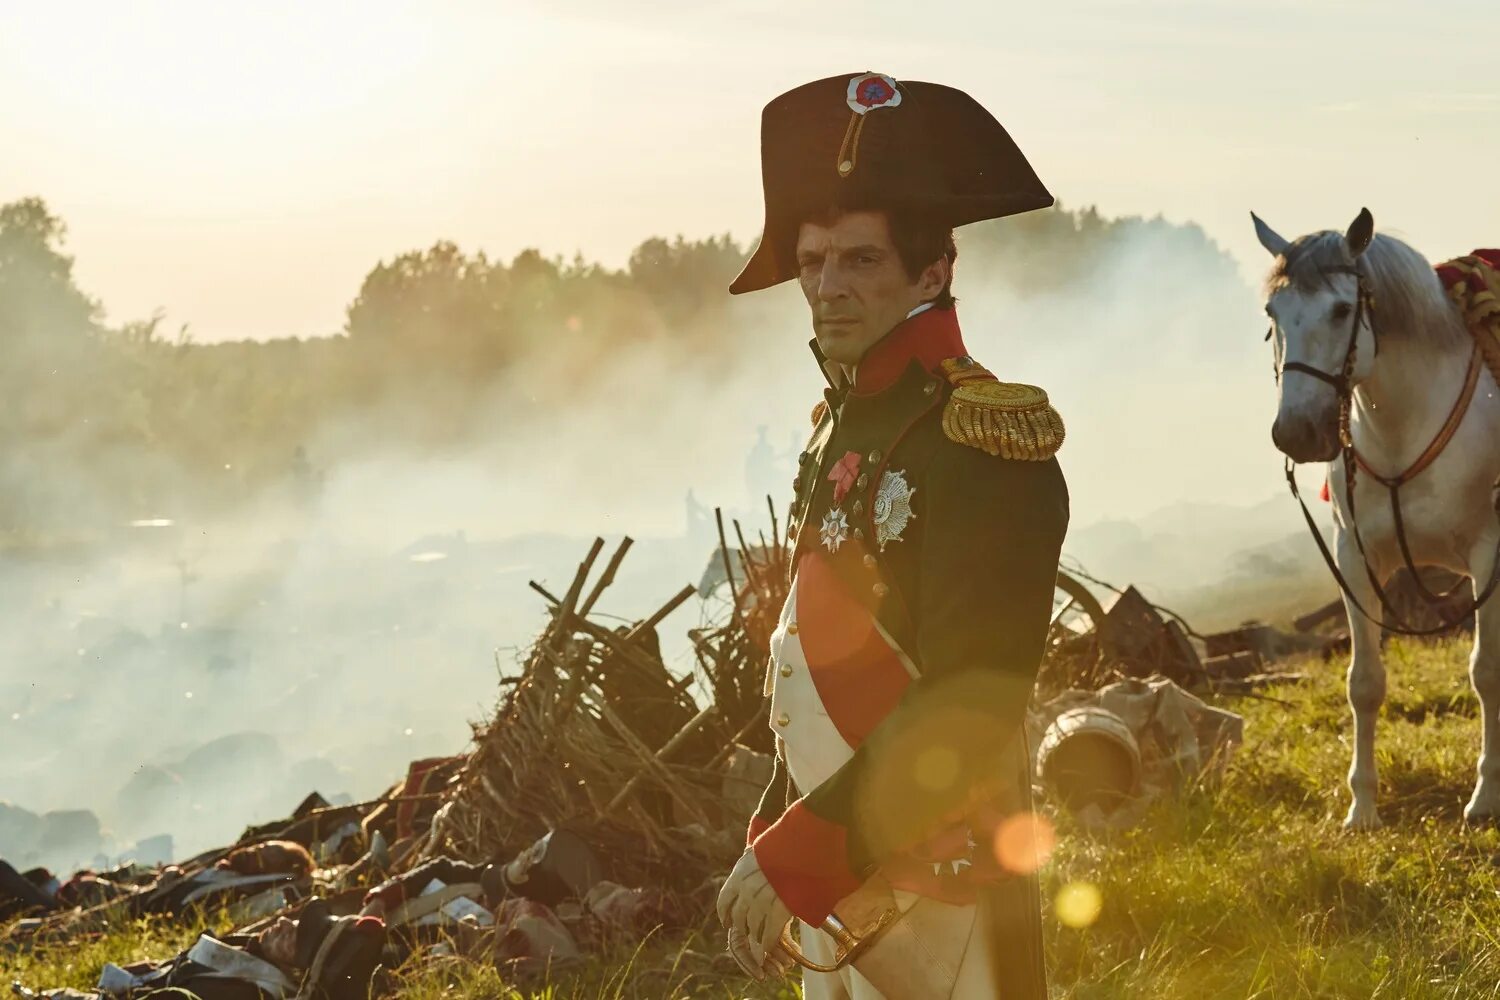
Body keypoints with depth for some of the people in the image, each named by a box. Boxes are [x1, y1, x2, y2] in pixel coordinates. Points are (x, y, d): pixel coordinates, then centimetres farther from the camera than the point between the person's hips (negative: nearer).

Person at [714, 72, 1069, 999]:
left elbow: (966, 713, -24)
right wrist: (772, 844, 13)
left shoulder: (981, 442, -17)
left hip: (936, 893, -8)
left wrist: (793, 861, -24)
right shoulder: (843, 428, 10)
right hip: (832, 873, 8)